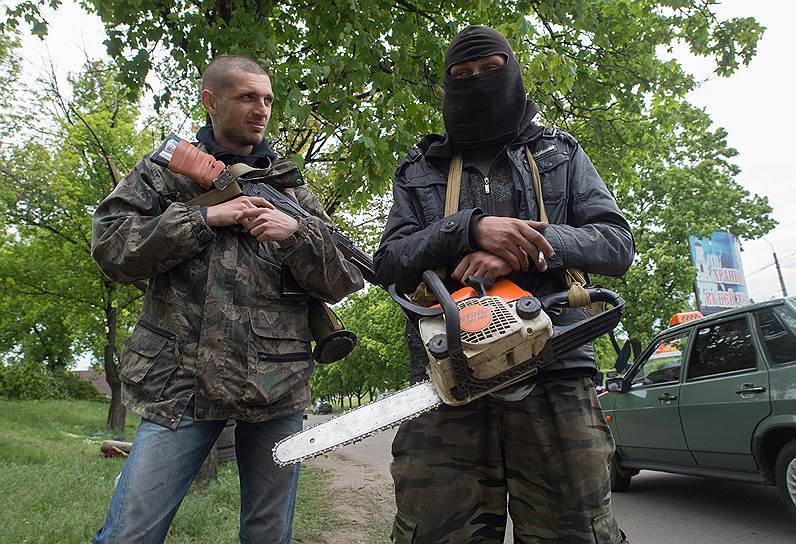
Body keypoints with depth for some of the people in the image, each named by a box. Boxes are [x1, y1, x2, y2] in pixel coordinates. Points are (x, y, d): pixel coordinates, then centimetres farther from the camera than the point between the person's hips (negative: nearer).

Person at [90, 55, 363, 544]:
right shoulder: (166, 170, 11)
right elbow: (111, 247, -2)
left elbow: (344, 281, 8)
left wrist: (296, 233, -10)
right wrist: (204, 217, -11)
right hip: (184, 379, -1)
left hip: (278, 384, 2)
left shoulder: (292, 190, 14)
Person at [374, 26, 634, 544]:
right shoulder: (419, 171, 18)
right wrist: (471, 227, -12)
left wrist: (528, 246, -11)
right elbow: (390, 264, 5)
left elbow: (617, 243, 8)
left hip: (555, 375, 0)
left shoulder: (561, 155, 19)